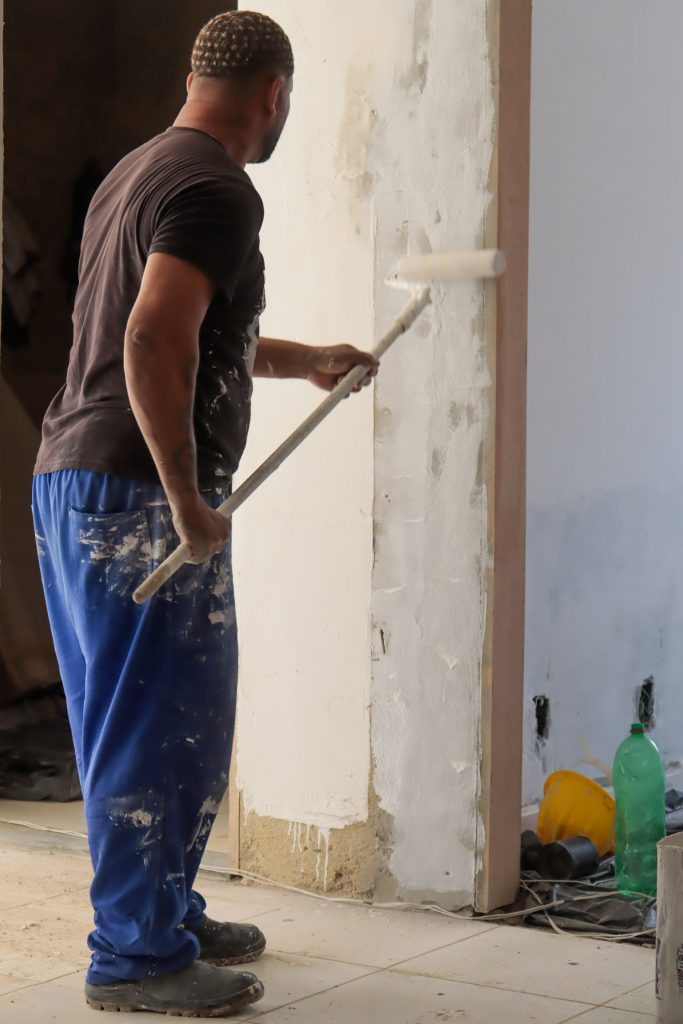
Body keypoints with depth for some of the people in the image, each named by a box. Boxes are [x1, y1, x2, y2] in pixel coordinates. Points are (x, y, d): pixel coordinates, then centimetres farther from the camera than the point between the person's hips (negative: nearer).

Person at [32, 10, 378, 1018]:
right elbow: (153, 346, -26)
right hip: (137, 493, -10)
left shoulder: (140, 171, 19)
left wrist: (308, 360, 43)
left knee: (132, 725, 17)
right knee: (160, 726, -2)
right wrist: (189, 501, -23)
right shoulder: (218, 189, -13)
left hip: (70, 482, 10)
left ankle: (168, 914, 29)